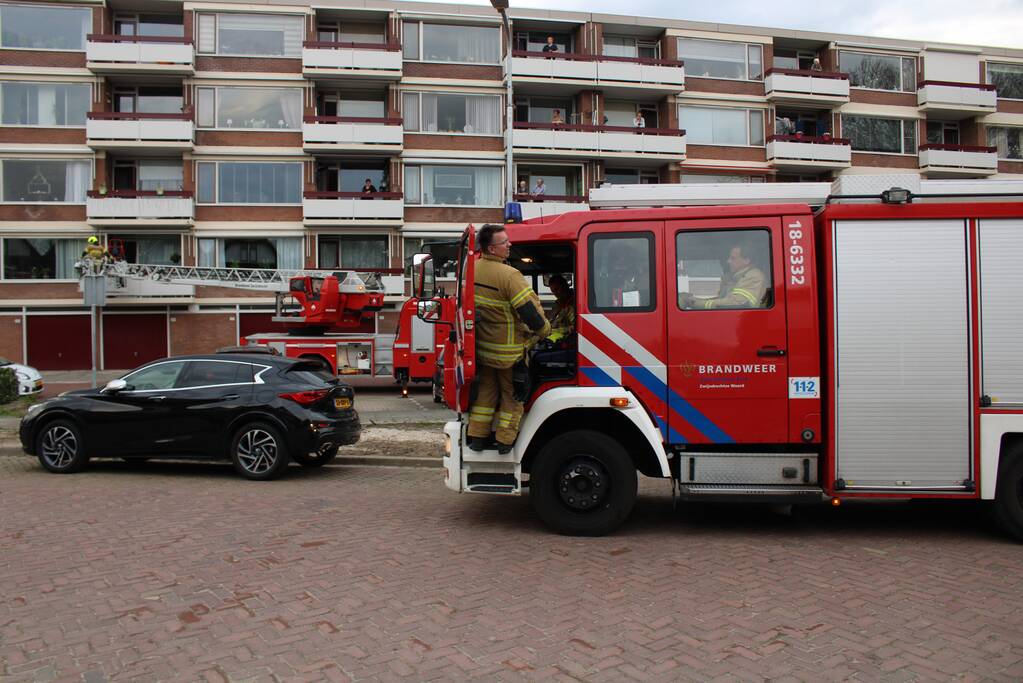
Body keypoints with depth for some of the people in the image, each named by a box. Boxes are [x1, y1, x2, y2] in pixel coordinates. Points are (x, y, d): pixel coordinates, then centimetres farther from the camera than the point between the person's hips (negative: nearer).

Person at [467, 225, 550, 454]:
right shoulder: (509, 275, -25)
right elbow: (529, 309, -25)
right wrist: (544, 329, -7)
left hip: (482, 346, 6)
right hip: (509, 350, -6)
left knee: (486, 390, 20)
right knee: (512, 393, 12)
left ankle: (477, 437, 24)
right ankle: (505, 441, 17)